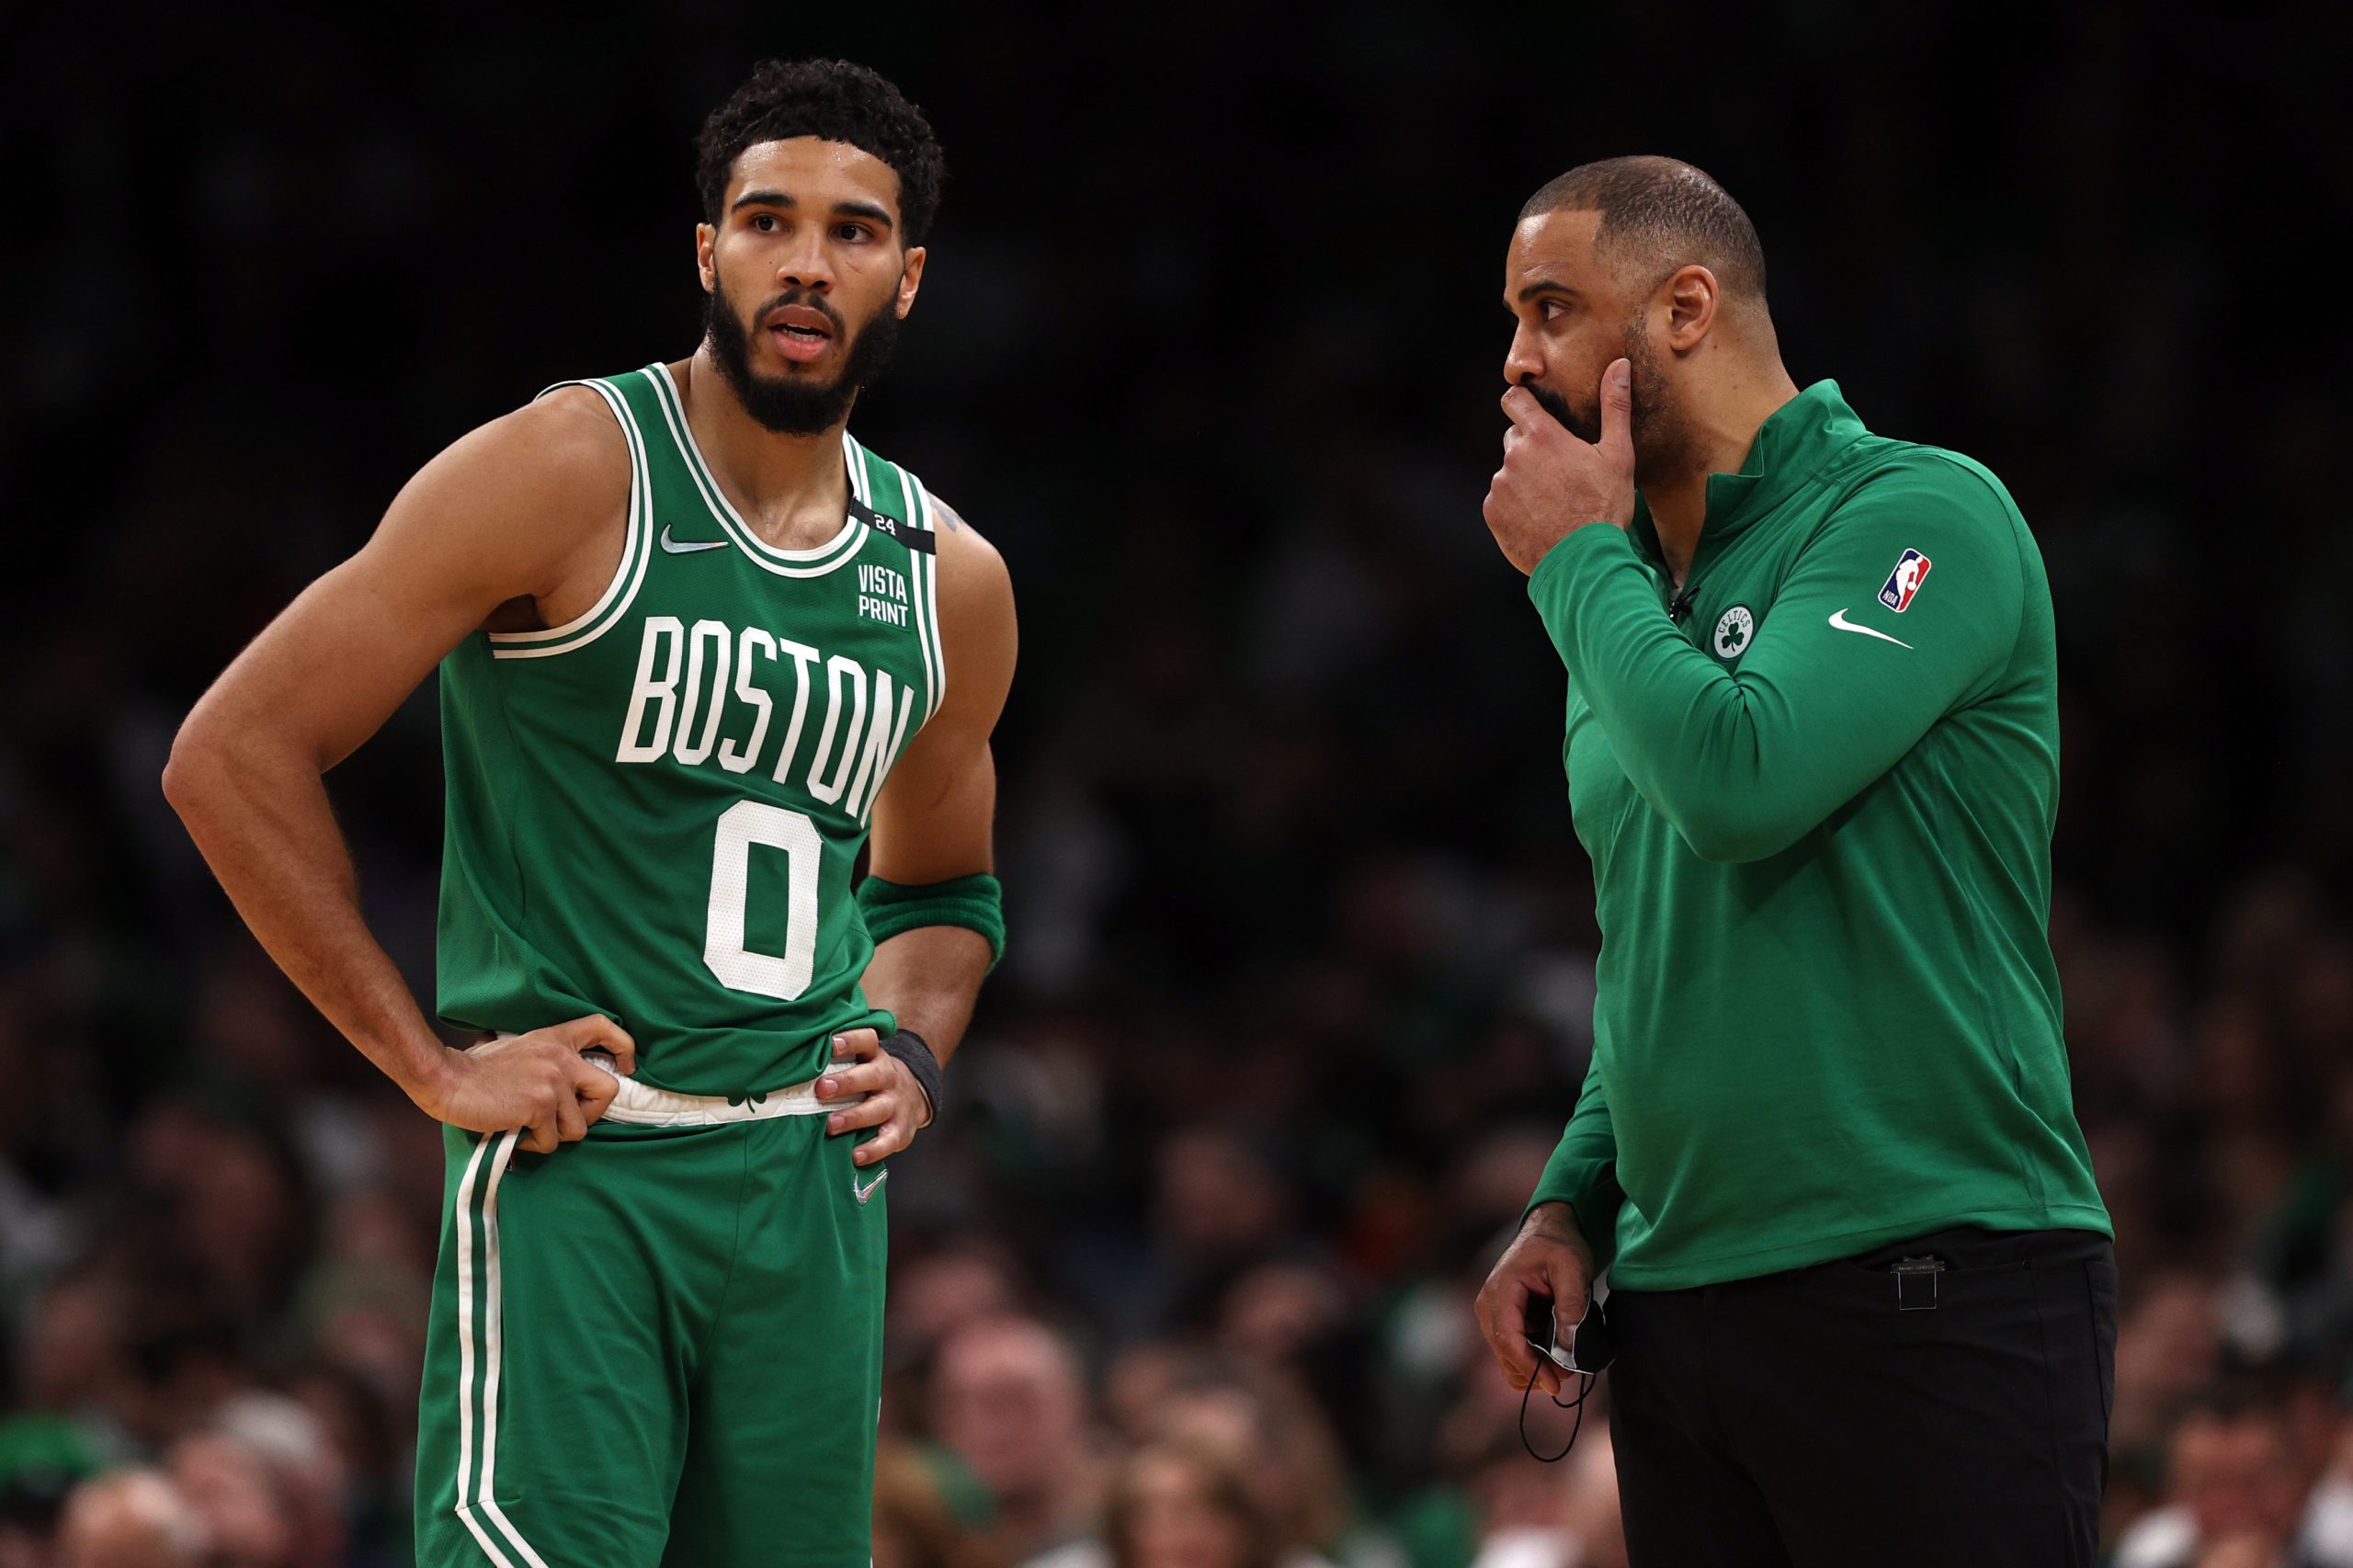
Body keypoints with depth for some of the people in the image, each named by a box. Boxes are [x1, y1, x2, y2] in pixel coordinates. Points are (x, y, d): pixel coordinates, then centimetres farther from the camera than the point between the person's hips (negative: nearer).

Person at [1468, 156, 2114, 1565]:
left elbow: (1741, 782, -22)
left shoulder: (1924, 515, -7)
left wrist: (1580, 561, -7)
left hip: (1929, 1297, -8)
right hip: (1680, 1304, 8)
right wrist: (1576, 1199, 10)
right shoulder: (1639, 594, 17)